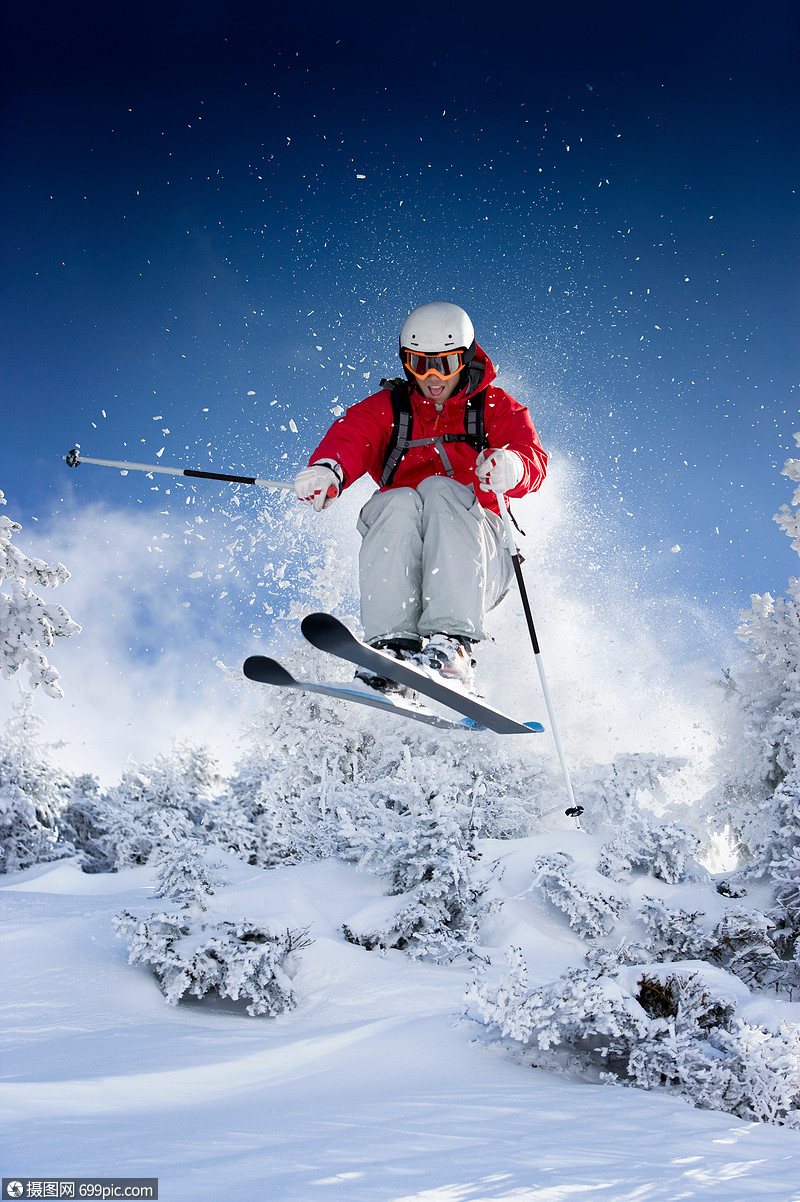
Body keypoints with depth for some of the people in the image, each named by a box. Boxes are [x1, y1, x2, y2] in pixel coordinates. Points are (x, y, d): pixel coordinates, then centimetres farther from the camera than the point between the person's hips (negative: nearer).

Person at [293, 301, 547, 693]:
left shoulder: (497, 407, 14)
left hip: (475, 557, -1)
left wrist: (511, 466, -32)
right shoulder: (387, 408, 18)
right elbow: (351, 437, -5)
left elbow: (533, 458, -6)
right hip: (401, 565, 1)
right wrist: (328, 469, -29)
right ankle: (392, 642, -41)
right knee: (400, 503, -29)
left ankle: (451, 642, -47)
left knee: (440, 489, -30)